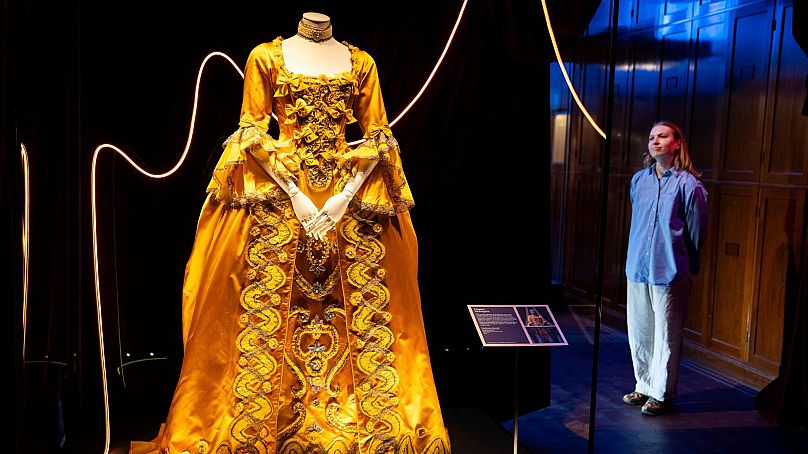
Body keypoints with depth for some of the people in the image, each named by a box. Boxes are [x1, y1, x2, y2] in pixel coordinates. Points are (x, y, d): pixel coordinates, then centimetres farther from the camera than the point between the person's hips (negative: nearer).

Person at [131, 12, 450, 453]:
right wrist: (294, 194, -11)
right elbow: (251, 135, -1)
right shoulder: (266, 56, 5)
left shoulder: (361, 63, 10)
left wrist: (346, 195, -8)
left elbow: (378, 138, 6)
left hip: (350, 197, 2)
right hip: (277, 196, -1)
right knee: (265, 314, 0)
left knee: (364, 314, 3)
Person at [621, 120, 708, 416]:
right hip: (637, 269, 5)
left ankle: (663, 394, 17)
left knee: (666, 336, 3)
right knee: (638, 333, 13)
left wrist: (675, 259, 6)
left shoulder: (688, 184, -8)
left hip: (669, 273, -5)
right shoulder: (639, 180, 9)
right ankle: (644, 386, 29)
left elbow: (697, 234, -2)